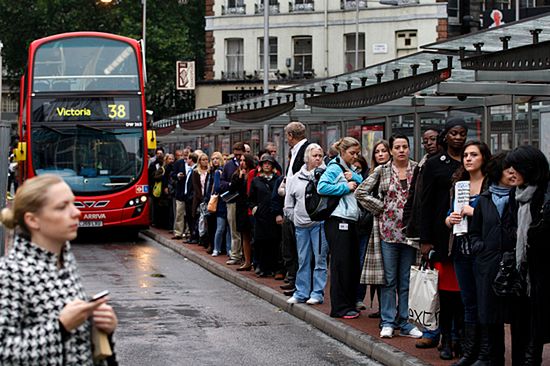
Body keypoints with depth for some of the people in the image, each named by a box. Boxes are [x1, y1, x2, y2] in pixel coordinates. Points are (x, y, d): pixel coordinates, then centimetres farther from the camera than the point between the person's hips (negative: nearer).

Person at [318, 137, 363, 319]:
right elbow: (322, 187, -20)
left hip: (352, 221, 9)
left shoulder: (351, 170, 20)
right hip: (338, 220, -9)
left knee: (353, 263, 9)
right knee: (341, 264, -7)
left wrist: (354, 177, -7)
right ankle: (340, 308, -3)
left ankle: (350, 304, 17)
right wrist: (346, 187, -14)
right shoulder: (334, 168, -6)